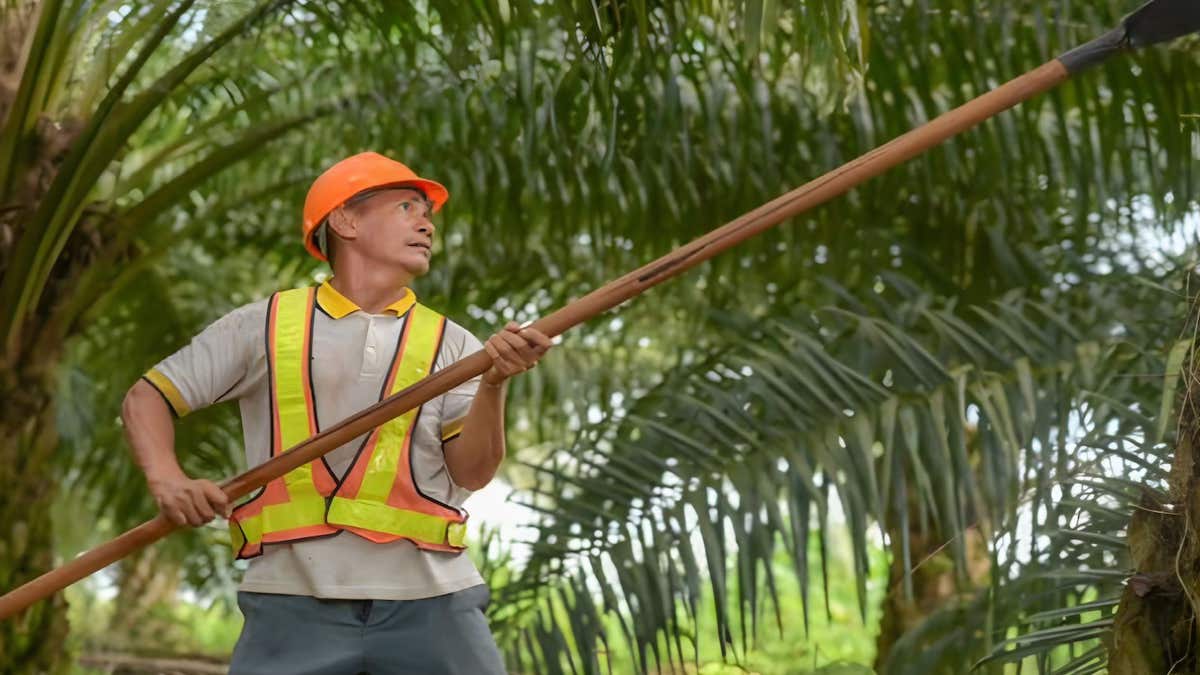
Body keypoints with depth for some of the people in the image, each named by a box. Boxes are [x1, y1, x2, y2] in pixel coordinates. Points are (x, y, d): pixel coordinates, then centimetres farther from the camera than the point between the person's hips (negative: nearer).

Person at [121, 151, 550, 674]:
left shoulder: (450, 345, 11)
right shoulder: (265, 326, 8)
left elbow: (471, 472, -1)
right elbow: (146, 398, 11)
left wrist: (493, 384, -19)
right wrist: (168, 480, -8)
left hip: (429, 602, 2)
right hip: (295, 601, -1)